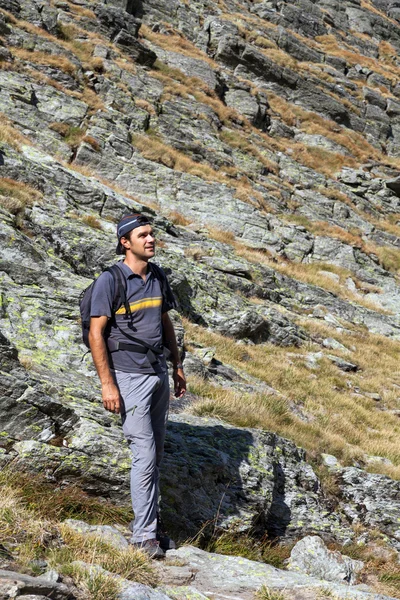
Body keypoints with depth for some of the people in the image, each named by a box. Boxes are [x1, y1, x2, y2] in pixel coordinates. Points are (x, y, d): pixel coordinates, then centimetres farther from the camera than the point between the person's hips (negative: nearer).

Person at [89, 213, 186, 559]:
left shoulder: (158, 278, 9)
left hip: (158, 374, 7)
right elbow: (96, 334, -12)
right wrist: (107, 384, -16)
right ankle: (144, 534, 0)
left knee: (155, 456, 10)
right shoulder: (110, 281, -11)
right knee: (145, 455, -8)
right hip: (130, 377, -7)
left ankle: (148, 524, 19)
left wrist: (178, 367, 17)